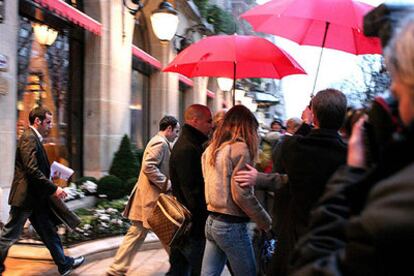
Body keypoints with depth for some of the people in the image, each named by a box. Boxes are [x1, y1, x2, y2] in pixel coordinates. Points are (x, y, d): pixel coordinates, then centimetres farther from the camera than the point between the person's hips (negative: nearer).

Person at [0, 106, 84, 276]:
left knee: (48, 231, 13)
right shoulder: (29, 138, -17)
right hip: (25, 196, -10)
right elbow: (32, 170, -25)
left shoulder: (34, 138, 14)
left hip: (36, 197, 10)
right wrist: (53, 188, -23)